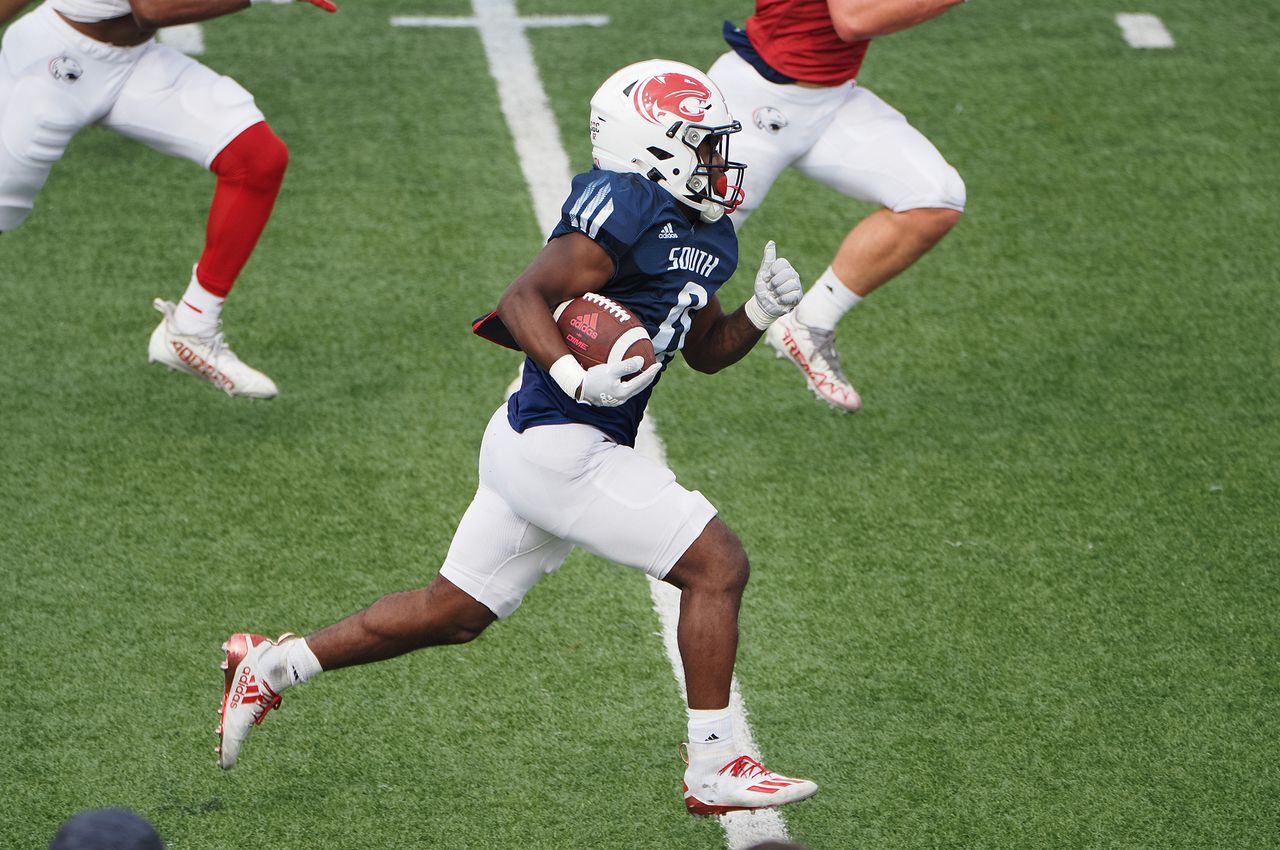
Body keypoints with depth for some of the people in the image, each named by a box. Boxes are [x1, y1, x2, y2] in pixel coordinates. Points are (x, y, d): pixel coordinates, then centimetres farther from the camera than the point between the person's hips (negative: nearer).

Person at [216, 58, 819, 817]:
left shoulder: (706, 237, 14)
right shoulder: (627, 209, -16)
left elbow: (705, 349, 25)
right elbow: (526, 298, -22)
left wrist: (762, 313, 6)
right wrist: (577, 378, -37)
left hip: (532, 443, 10)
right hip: (562, 449, -10)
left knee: (455, 612, 19)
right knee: (719, 566, -7)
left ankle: (271, 667, 27)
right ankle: (714, 769, -1)